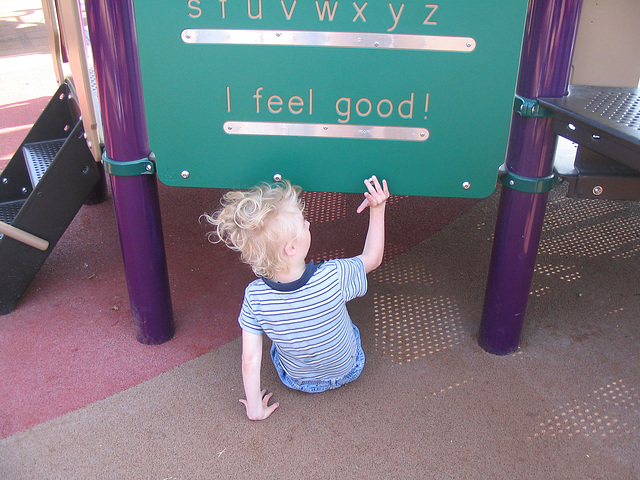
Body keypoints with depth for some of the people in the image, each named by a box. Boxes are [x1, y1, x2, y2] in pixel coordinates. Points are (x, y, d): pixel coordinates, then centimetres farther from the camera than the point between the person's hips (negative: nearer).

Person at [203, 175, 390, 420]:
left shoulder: (255, 296, -30)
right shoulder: (334, 276, -36)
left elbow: (250, 359, -22)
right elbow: (373, 257, -15)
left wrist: (255, 409, -7)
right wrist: (377, 208, -12)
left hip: (296, 380, 1)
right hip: (348, 371, 0)